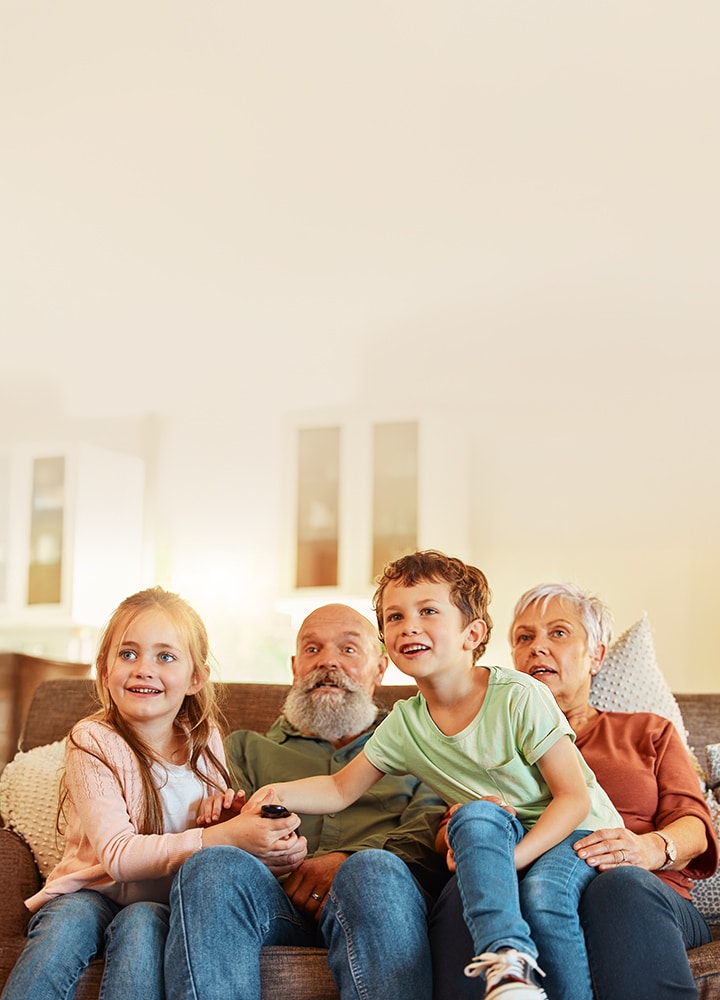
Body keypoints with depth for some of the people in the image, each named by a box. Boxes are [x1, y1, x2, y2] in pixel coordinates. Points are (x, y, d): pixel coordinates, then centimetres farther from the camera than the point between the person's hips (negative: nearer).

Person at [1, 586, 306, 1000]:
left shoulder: (206, 739, 1)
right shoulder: (93, 742, -12)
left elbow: (218, 830, 10)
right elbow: (117, 855, -22)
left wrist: (275, 850, -14)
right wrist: (223, 838, -33)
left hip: (167, 906, 2)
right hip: (93, 892, -2)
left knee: (142, 923, -30)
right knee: (69, 921, -33)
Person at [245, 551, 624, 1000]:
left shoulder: (520, 697, -18)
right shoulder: (404, 724, -2)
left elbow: (574, 798, -16)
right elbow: (341, 789, 7)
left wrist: (516, 856, -28)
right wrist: (275, 793, -12)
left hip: (580, 830, -3)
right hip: (496, 841, 4)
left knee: (542, 893, -35)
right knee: (476, 815, -30)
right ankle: (508, 960, -37)